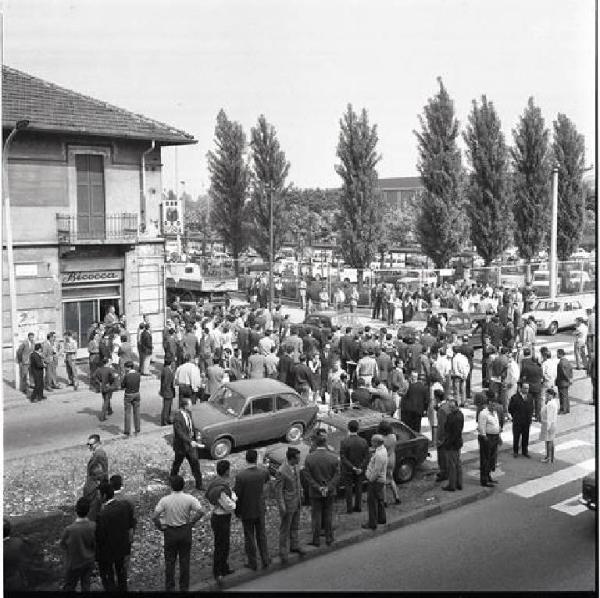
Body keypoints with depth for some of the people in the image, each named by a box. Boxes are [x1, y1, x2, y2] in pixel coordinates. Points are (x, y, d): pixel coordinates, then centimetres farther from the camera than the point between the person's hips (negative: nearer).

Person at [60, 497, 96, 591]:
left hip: (74, 563, -3)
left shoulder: (69, 529, -32)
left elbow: (62, 545, -12)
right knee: (86, 586, 23)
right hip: (89, 562, 3)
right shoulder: (93, 526, -23)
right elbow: (95, 544, -10)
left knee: (69, 587, 20)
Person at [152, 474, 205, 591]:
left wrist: (160, 526, 0)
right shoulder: (189, 498, -13)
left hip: (170, 531, -1)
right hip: (185, 531, 1)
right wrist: (191, 522, -1)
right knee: (184, 561, 14)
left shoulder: (165, 500, -14)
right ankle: (184, 587, 23)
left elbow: (154, 517, -17)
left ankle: (170, 587, 21)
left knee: (170, 561, 14)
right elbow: (200, 512, -16)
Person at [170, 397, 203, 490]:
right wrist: (190, 442, -32)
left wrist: (194, 438, 7)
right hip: (181, 444, -6)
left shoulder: (189, 413, -2)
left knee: (195, 462, 5)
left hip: (191, 442, 6)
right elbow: (180, 433, -28)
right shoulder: (177, 417, -26)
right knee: (177, 463, 15)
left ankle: (199, 485, 13)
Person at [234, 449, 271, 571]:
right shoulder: (264, 472, -15)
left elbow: (237, 495, -16)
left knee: (249, 537, 13)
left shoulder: (240, 476, -24)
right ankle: (265, 560, 30)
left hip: (246, 511, -3)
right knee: (261, 535, 21)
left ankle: (252, 563, 25)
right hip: (260, 510, 3)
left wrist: (237, 511, -2)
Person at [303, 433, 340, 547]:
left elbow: (307, 476, -13)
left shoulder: (309, 457, -13)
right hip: (330, 492, 1)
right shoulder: (333, 457, -11)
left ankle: (316, 540, 19)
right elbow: (337, 475, -10)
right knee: (328, 515, 16)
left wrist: (318, 488, -11)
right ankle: (329, 539, 25)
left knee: (316, 516, 11)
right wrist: (328, 488, -11)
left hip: (315, 492, -1)